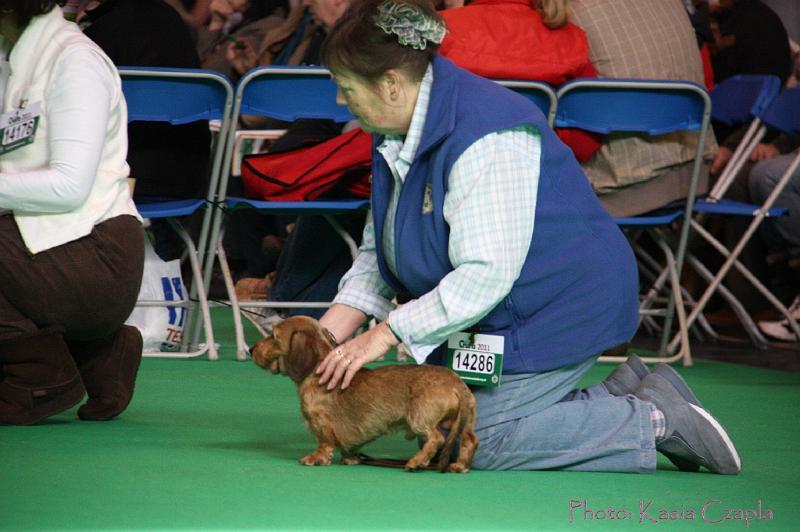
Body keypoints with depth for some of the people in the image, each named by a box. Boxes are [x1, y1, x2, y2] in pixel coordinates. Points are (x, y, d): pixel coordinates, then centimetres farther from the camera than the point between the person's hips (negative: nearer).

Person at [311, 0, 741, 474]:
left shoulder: (483, 137, -28)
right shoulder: (396, 134, 4)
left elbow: (487, 274, -31)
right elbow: (377, 250, 9)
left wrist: (388, 332, -28)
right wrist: (330, 332, -5)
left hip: (562, 305, -10)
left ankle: (654, 421, -6)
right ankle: (622, 398, 11)